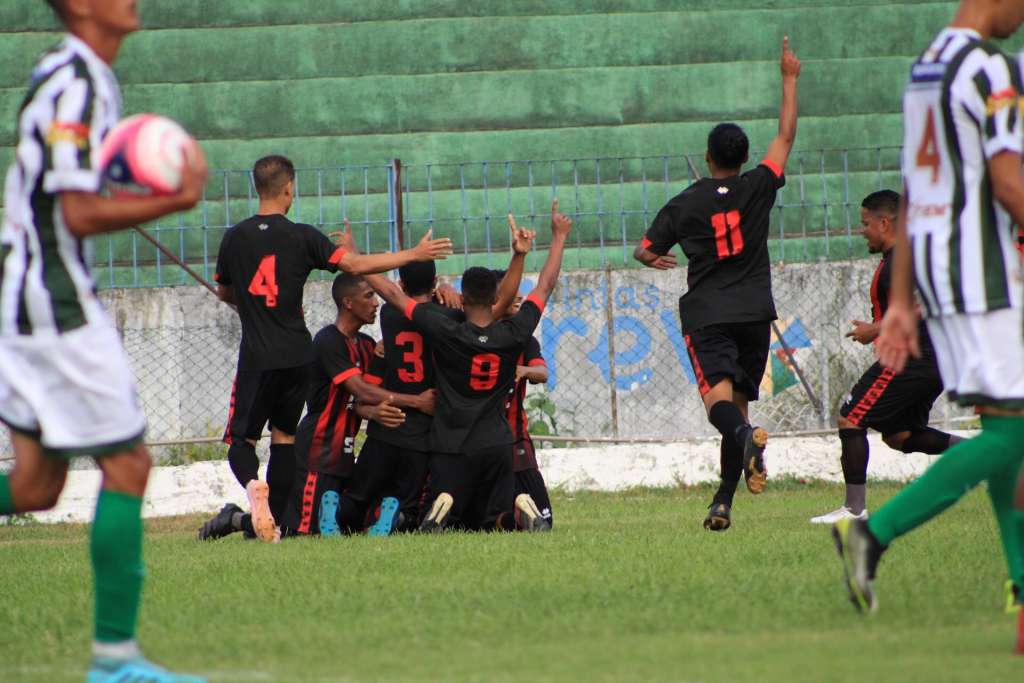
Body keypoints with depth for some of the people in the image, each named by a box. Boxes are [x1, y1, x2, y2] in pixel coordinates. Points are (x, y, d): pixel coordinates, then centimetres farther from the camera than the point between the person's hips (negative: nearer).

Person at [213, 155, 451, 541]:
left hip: (257, 357, -1)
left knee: (241, 439, 4)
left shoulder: (235, 238, 1)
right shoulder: (301, 237, -5)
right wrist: (414, 255, -1)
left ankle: (253, 484, -29)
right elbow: (355, 265, -9)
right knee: (284, 436, 15)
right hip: (296, 356, 1)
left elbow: (223, 292, 15)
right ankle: (273, 521, 11)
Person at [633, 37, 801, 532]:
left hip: (706, 316, -2)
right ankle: (723, 504, 8)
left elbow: (645, 252, 7)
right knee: (738, 401, 11)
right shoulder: (757, 189, 2)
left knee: (719, 396, -18)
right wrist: (789, 81, 22)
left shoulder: (685, 204, 0)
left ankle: (747, 436, -53)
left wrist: (655, 259, 32)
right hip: (755, 313, 3)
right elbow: (785, 136, 12)